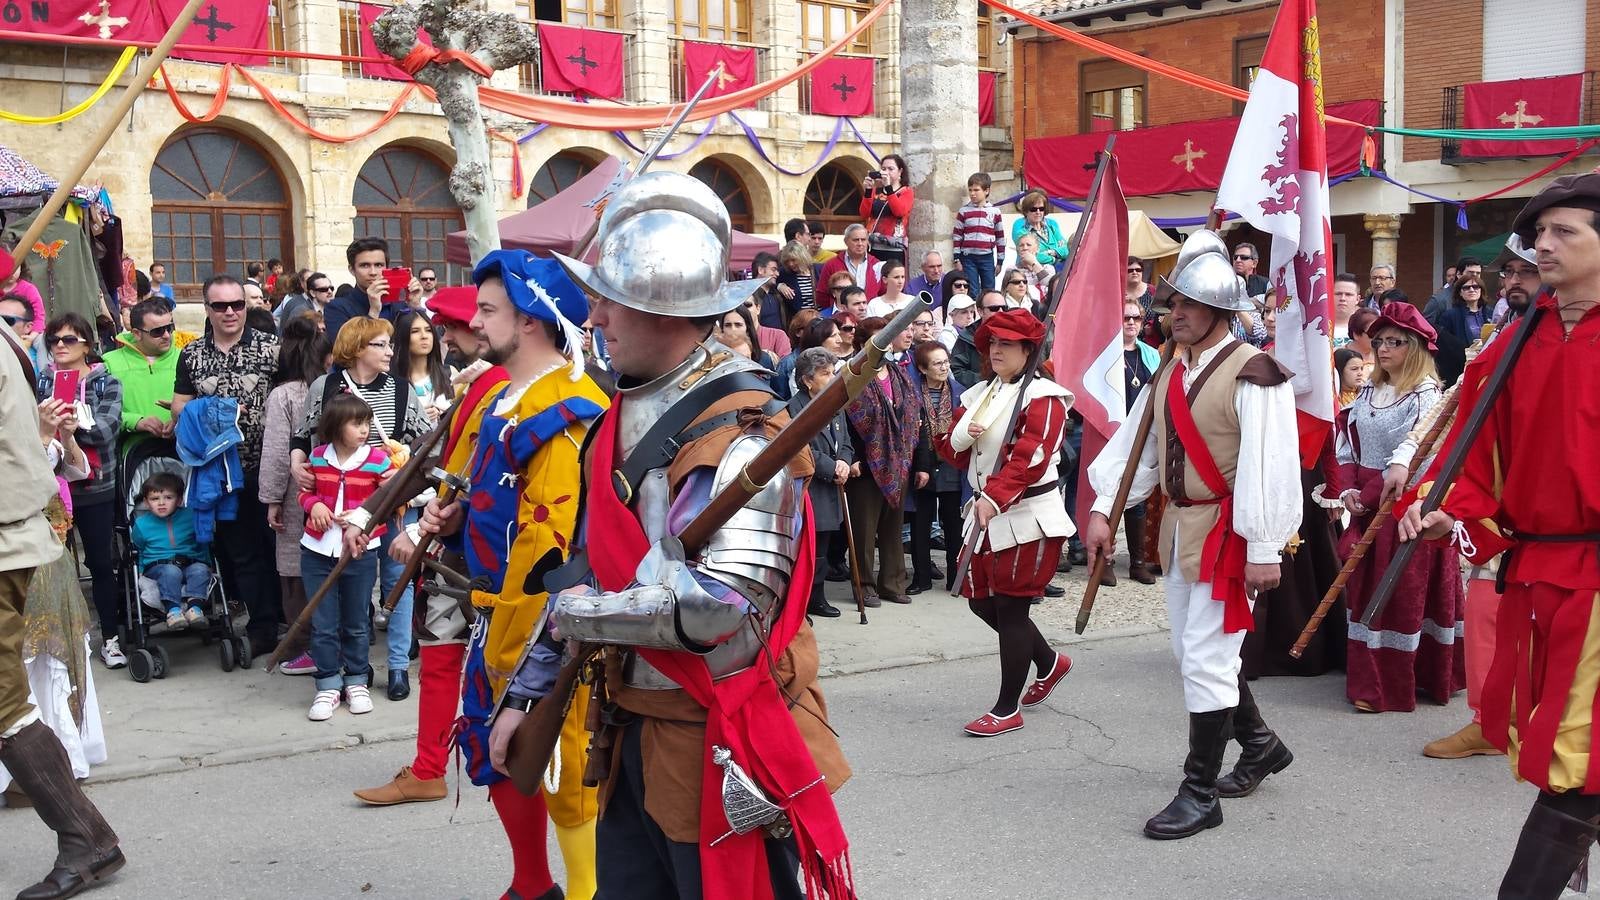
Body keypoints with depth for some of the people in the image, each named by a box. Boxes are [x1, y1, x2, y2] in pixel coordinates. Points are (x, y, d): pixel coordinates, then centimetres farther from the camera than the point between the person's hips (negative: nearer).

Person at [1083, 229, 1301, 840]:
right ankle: (1260, 743, 39)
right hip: (1178, 526, 9)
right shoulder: (1171, 373, 11)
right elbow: (1136, 442, 12)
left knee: (1206, 658, -6)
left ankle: (1200, 794, 5)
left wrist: (1264, 548, -22)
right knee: (1193, 652, 18)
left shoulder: (1252, 373, -16)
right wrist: (1103, 509, 4)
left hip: (1226, 531, -9)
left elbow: (1270, 464, -21)